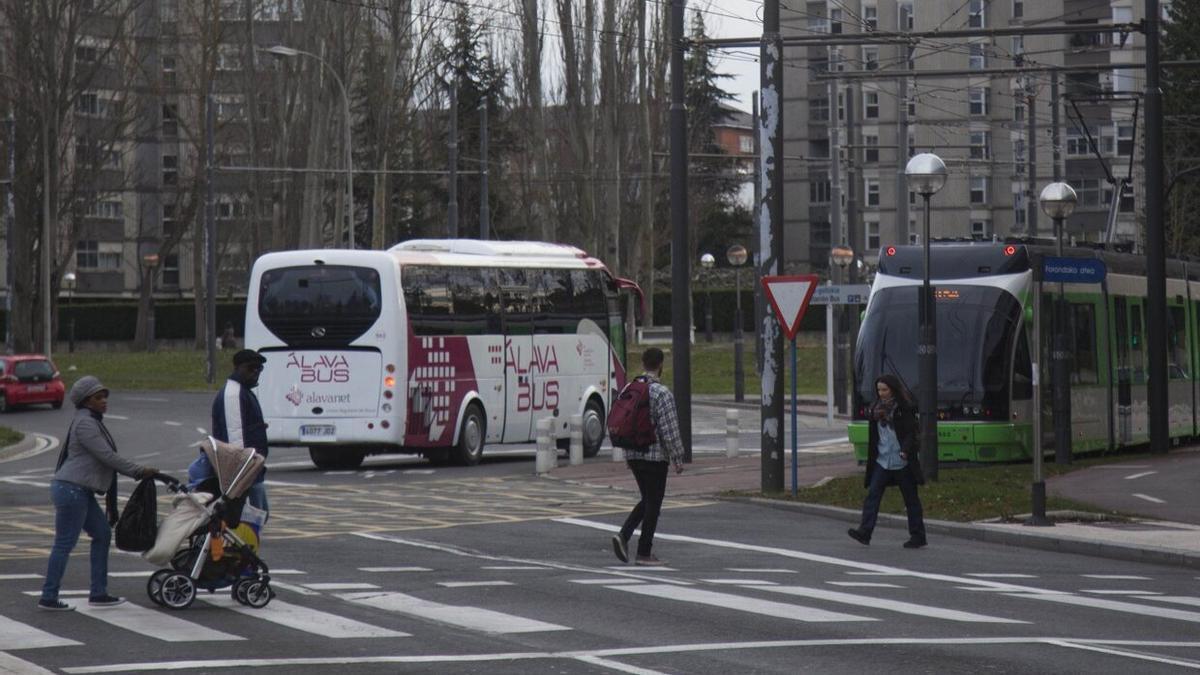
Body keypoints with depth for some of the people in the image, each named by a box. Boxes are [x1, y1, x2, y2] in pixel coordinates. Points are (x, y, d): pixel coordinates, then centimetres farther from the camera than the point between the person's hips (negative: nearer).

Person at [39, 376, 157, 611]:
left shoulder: (93, 422, 19)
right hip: (70, 489, -11)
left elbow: (105, 458, 22)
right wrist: (139, 471, -13)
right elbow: (107, 457, -18)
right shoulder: (84, 423, -13)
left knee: (102, 534, 12)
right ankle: (48, 598, -2)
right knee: (64, 543, -6)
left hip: (81, 492, 11)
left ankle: (98, 593, 14)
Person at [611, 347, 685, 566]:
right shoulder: (662, 393, -15)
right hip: (655, 456, -7)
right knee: (653, 503, 3)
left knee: (647, 500, 19)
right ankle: (644, 553, 5)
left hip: (633, 455, 7)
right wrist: (678, 458, -8)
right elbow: (669, 429, -16)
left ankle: (624, 535, 1)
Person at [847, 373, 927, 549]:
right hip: (882, 461, 5)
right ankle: (864, 532, -15)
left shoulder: (904, 409, -6)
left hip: (902, 462, -5)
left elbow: (911, 433, -11)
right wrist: (871, 458, 14)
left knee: (911, 499, 4)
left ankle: (917, 536, 12)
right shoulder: (876, 409, 11)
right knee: (872, 495, -8)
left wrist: (905, 450, -27)